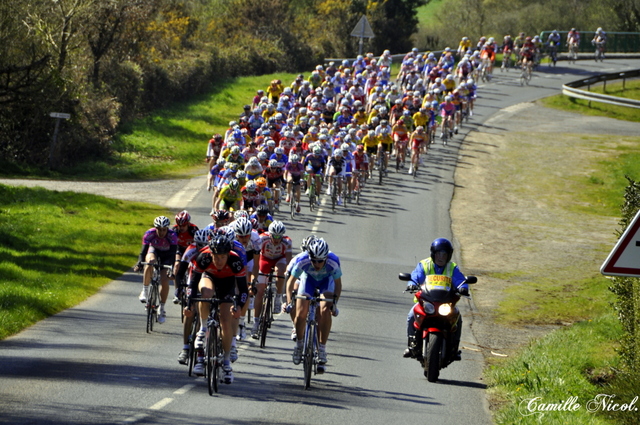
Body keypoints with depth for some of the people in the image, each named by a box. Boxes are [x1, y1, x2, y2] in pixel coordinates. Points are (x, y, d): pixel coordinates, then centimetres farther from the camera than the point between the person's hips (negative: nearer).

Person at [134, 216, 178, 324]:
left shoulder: (172, 236, -31)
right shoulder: (149, 234, -28)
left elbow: (173, 253, -36)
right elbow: (144, 250, -31)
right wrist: (139, 264, -46)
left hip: (166, 256, -1)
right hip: (154, 250, 1)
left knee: (165, 281, -16)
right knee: (150, 262, -36)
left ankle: (162, 308, 1)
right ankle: (145, 291, -24)